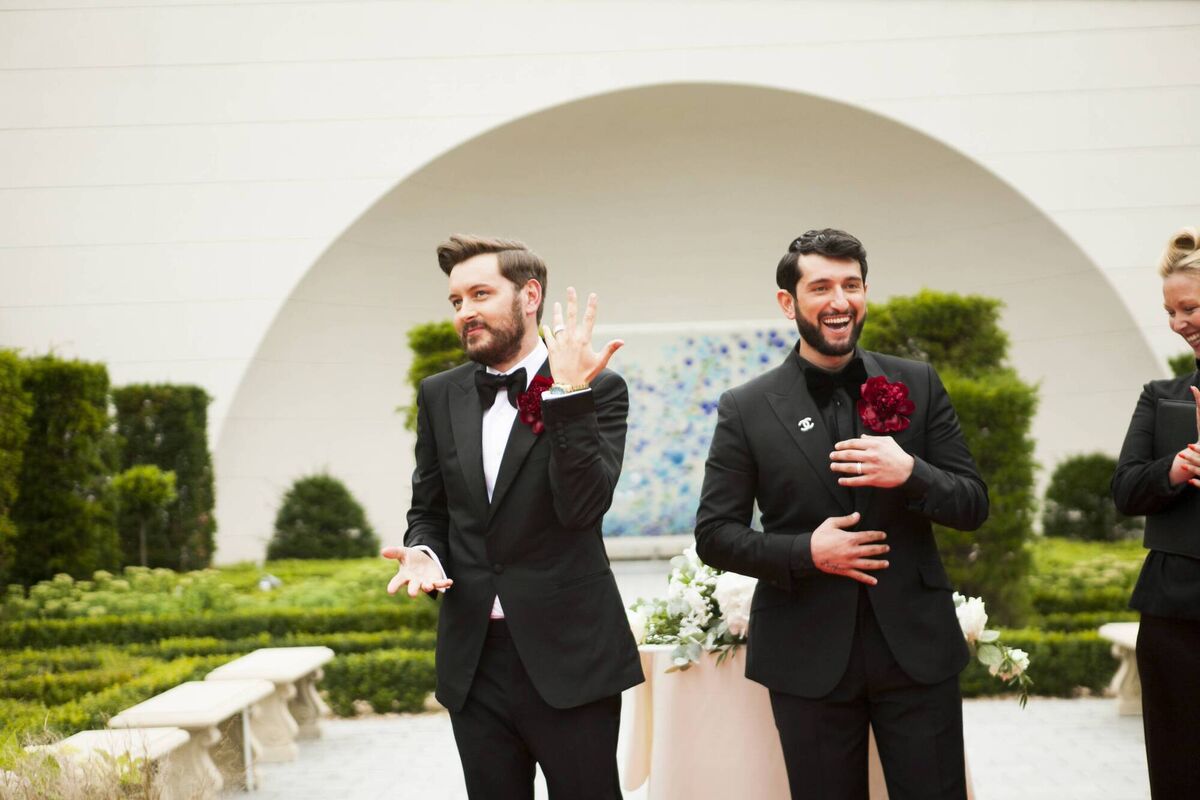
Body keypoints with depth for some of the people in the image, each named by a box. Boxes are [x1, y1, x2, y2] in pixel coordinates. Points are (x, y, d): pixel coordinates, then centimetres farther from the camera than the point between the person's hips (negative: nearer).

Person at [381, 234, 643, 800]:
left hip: (568, 655, -4)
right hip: (473, 659, 4)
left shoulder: (597, 390, -5)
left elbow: (583, 507, -17)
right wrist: (423, 551, -5)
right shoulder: (440, 396, 9)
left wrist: (568, 395, -23)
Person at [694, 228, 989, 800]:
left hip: (916, 645, 1)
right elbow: (714, 534, 0)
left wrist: (910, 472, -16)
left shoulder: (917, 385, 4)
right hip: (810, 659, -1)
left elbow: (973, 506, 4)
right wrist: (806, 552, -15)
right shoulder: (746, 410, -1)